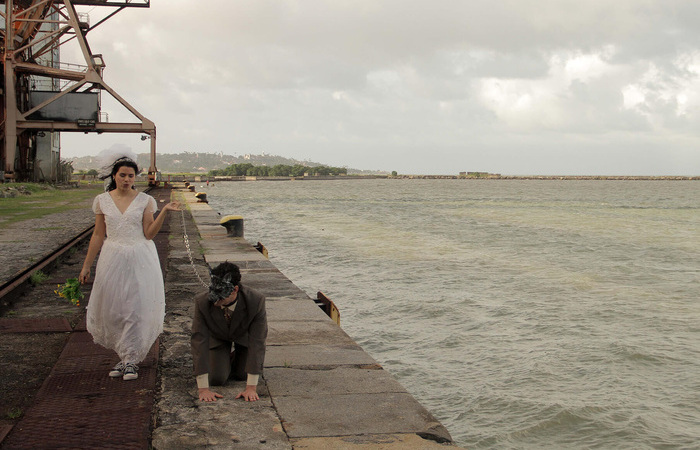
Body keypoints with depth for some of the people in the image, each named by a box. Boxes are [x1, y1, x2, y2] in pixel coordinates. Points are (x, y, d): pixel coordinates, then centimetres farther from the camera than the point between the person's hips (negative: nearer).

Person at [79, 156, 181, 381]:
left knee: (137, 308, -6)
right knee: (112, 309, 2)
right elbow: (98, 235, 10)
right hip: (112, 259, 2)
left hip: (140, 259, -2)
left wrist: (164, 212, -16)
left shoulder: (145, 200, 0)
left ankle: (131, 360, 2)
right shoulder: (102, 200, 5)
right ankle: (125, 356, 17)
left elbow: (149, 234, -5)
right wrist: (86, 266, 10)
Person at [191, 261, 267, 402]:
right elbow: (199, 340, -35)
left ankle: (238, 358, 24)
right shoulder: (202, 302, -37)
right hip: (217, 337, 0)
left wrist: (251, 387, -37)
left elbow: (257, 342, -35)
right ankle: (226, 360, 21)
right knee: (217, 379, -12)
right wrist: (203, 388, -38)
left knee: (241, 375, -9)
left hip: (244, 335, 0)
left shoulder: (256, 301, -40)